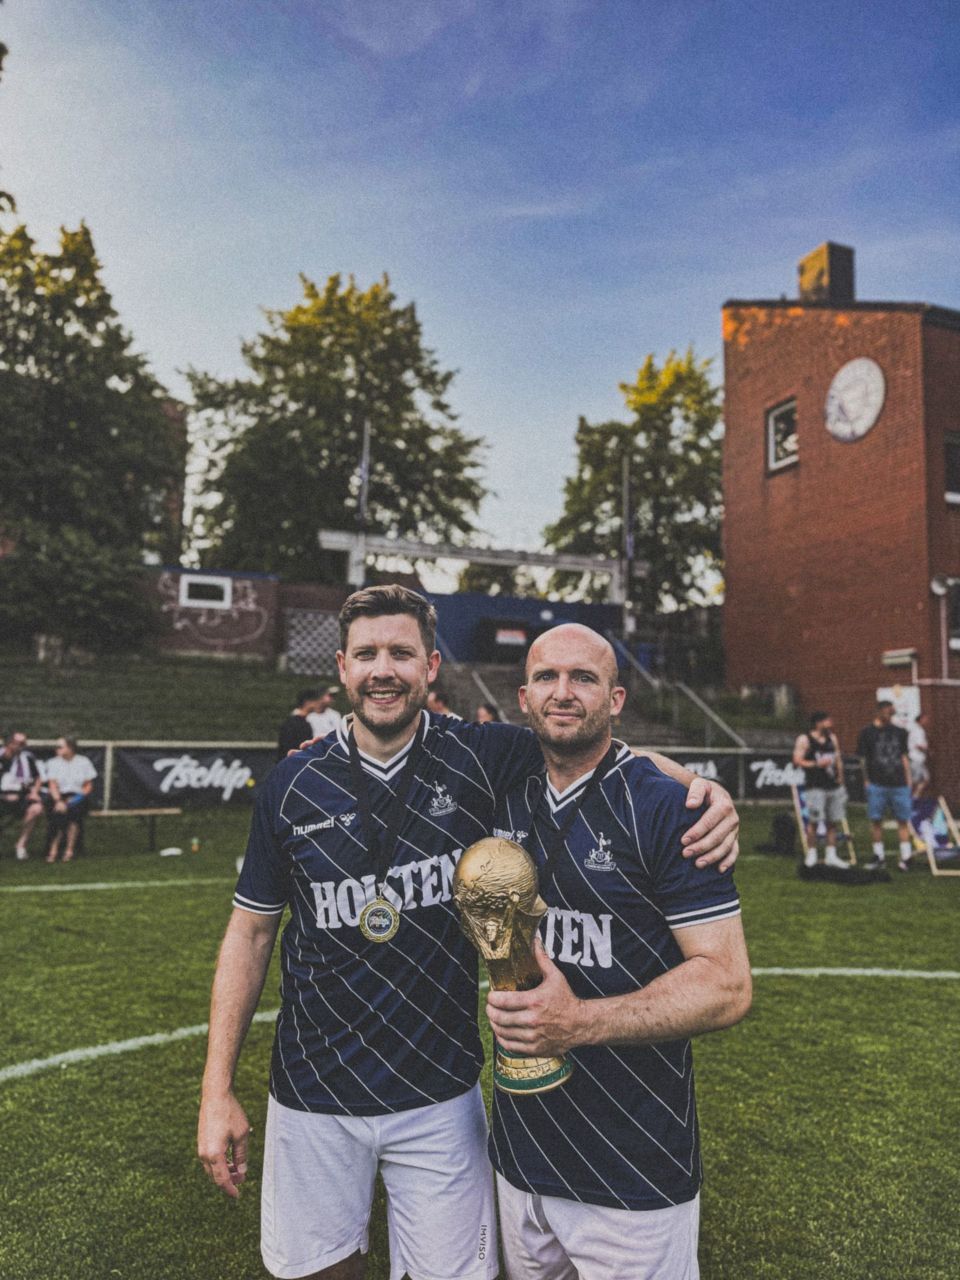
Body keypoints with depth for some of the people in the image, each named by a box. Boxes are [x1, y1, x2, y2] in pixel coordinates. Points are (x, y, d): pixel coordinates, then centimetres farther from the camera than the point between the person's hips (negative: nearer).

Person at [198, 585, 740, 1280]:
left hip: (440, 1096, -1)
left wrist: (701, 786, -23)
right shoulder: (293, 785, -6)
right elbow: (251, 934, 1)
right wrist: (217, 1091, 0)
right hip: (312, 1096, 1)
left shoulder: (483, 758, -10)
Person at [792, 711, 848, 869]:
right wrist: (817, 764, -18)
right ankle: (811, 853, 6)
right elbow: (797, 761, -10)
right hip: (815, 786, -6)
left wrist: (840, 777, 12)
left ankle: (831, 855, 16)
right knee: (813, 821, -6)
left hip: (833, 785, 6)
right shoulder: (804, 740, -5)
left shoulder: (832, 738, 14)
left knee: (833, 821, 8)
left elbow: (838, 759, 19)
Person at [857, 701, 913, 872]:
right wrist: (867, 780, -3)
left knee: (903, 819, 3)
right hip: (877, 784, -2)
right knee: (876, 820, 3)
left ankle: (906, 856, 9)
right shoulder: (867, 733, 0)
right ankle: (878, 855, 14)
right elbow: (863, 759, 1)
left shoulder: (899, 732, 9)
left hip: (899, 784, 2)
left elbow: (904, 756, 15)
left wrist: (908, 778, 11)